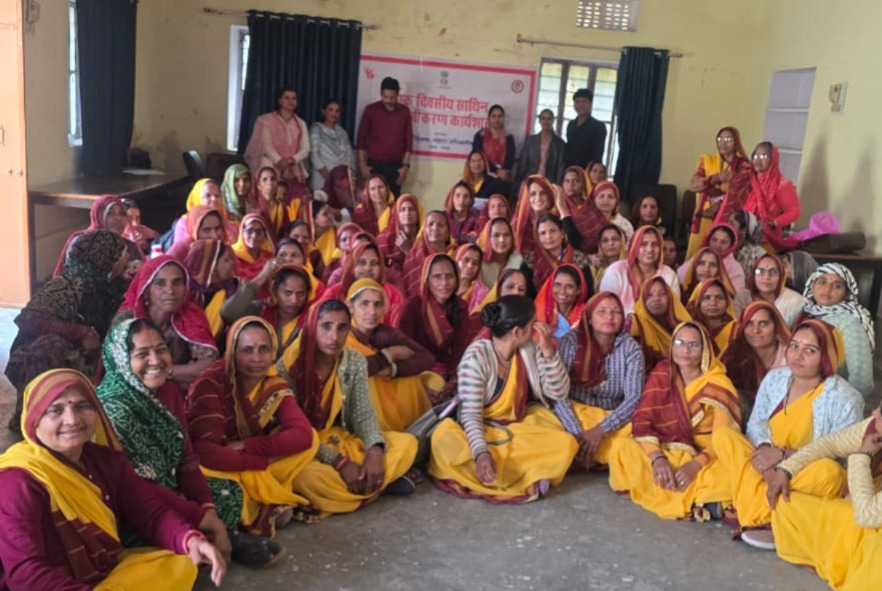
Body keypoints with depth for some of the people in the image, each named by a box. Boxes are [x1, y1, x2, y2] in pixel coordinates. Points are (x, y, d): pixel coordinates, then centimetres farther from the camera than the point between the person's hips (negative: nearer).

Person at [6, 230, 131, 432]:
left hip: (82, 360, 7)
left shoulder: (104, 287, 0)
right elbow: (28, 320, -29)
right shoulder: (67, 285, -20)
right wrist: (82, 333, -30)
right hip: (39, 361, -7)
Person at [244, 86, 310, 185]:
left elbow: (305, 149, 6)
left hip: (294, 172, 3)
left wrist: (293, 160, -15)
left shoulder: (301, 124, 16)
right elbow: (266, 145, -5)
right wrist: (279, 161, -21)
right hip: (271, 170, -3)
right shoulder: (267, 120, 6)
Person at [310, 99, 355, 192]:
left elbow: (350, 156, 11)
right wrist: (328, 176, -14)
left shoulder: (342, 133, 15)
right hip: (323, 179, -4)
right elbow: (314, 155, -7)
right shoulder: (317, 129, 3)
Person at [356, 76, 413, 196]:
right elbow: (362, 138, 1)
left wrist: (405, 165, 0)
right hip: (375, 164, -1)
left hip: (396, 165, 1)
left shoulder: (404, 112, 4)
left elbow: (408, 140, 6)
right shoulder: (371, 110, -1)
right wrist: (362, 164, -4)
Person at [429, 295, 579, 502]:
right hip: (482, 431, -3)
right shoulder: (477, 356, -19)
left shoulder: (530, 349, -3)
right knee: (444, 439, -37)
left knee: (565, 443, -24)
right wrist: (481, 453, -41)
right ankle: (526, 479, -28)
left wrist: (548, 351, -16)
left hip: (519, 430, 4)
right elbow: (470, 414, -24)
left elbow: (559, 393, -4)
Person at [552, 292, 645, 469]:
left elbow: (634, 398, -10)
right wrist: (577, 433, -28)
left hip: (612, 419, 2)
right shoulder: (571, 341, -6)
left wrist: (600, 430, -24)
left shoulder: (631, 347, -1)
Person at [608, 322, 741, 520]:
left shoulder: (719, 385, -8)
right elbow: (641, 420, -8)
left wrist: (694, 465, -32)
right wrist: (657, 458, -25)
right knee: (621, 446, -27)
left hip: (705, 459, -3)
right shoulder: (661, 374, -1)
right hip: (666, 452, 3)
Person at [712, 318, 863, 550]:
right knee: (722, 435, -18)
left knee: (829, 472, -39)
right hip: (768, 468, 4)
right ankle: (762, 516, -28)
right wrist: (763, 447, -22)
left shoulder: (844, 398, -16)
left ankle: (755, 508, -23)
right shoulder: (774, 378, -1)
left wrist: (785, 454, -25)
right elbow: (756, 423, 2)